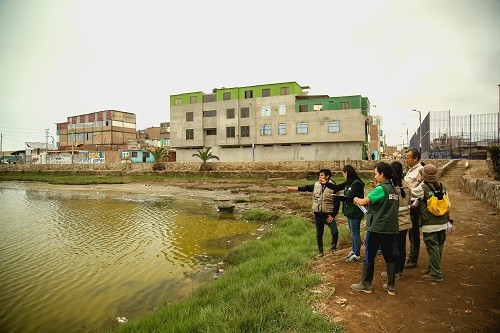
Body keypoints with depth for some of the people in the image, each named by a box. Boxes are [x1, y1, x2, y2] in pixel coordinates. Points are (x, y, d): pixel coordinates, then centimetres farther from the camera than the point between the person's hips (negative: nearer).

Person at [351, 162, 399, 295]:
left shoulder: (380, 189, -16)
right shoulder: (394, 190, 9)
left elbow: (363, 202, -19)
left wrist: (356, 199, 1)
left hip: (377, 229, -7)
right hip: (391, 229, 8)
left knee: (369, 257, 5)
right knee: (389, 257, 14)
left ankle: (365, 284, 15)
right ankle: (391, 286, 20)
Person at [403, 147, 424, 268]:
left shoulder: (420, 171, -15)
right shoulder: (410, 170, 15)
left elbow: (420, 192, -23)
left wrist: (413, 205, -21)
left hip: (414, 207, -9)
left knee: (414, 233, 1)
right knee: (411, 232, 16)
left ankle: (413, 260, 11)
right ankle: (411, 257, 26)